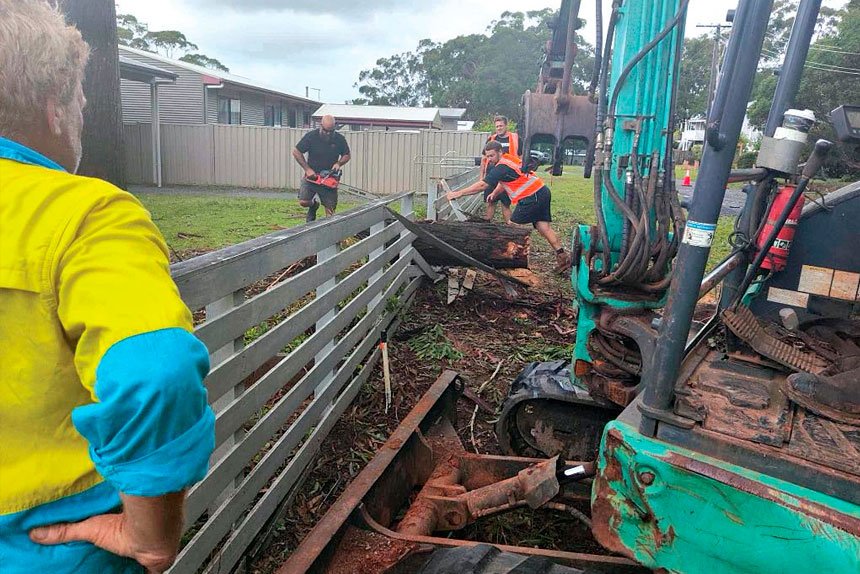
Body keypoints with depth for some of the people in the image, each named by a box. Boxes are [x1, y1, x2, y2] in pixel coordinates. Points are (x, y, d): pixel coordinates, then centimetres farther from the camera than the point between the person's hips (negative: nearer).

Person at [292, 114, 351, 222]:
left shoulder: (340, 139, -5)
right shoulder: (311, 136, -10)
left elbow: (347, 155, 9)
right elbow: (296, 152, -4)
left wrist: (339, 163, -11)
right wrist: (307, 169, -11)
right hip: (312, 175, -1)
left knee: (330, 208, -4)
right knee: (303, 202, -13)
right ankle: (314, 205, 20)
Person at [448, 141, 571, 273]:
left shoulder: (502, 167, -17)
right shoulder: (508, 158, 13)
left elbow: (482, 185, -21)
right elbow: (503, 182, 26)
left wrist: (458, 193, -18)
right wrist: (494, 193, 12)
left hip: (532, 197, -9)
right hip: (542, 192, 9)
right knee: (544, 227, 6)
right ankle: (562, 256, 3)